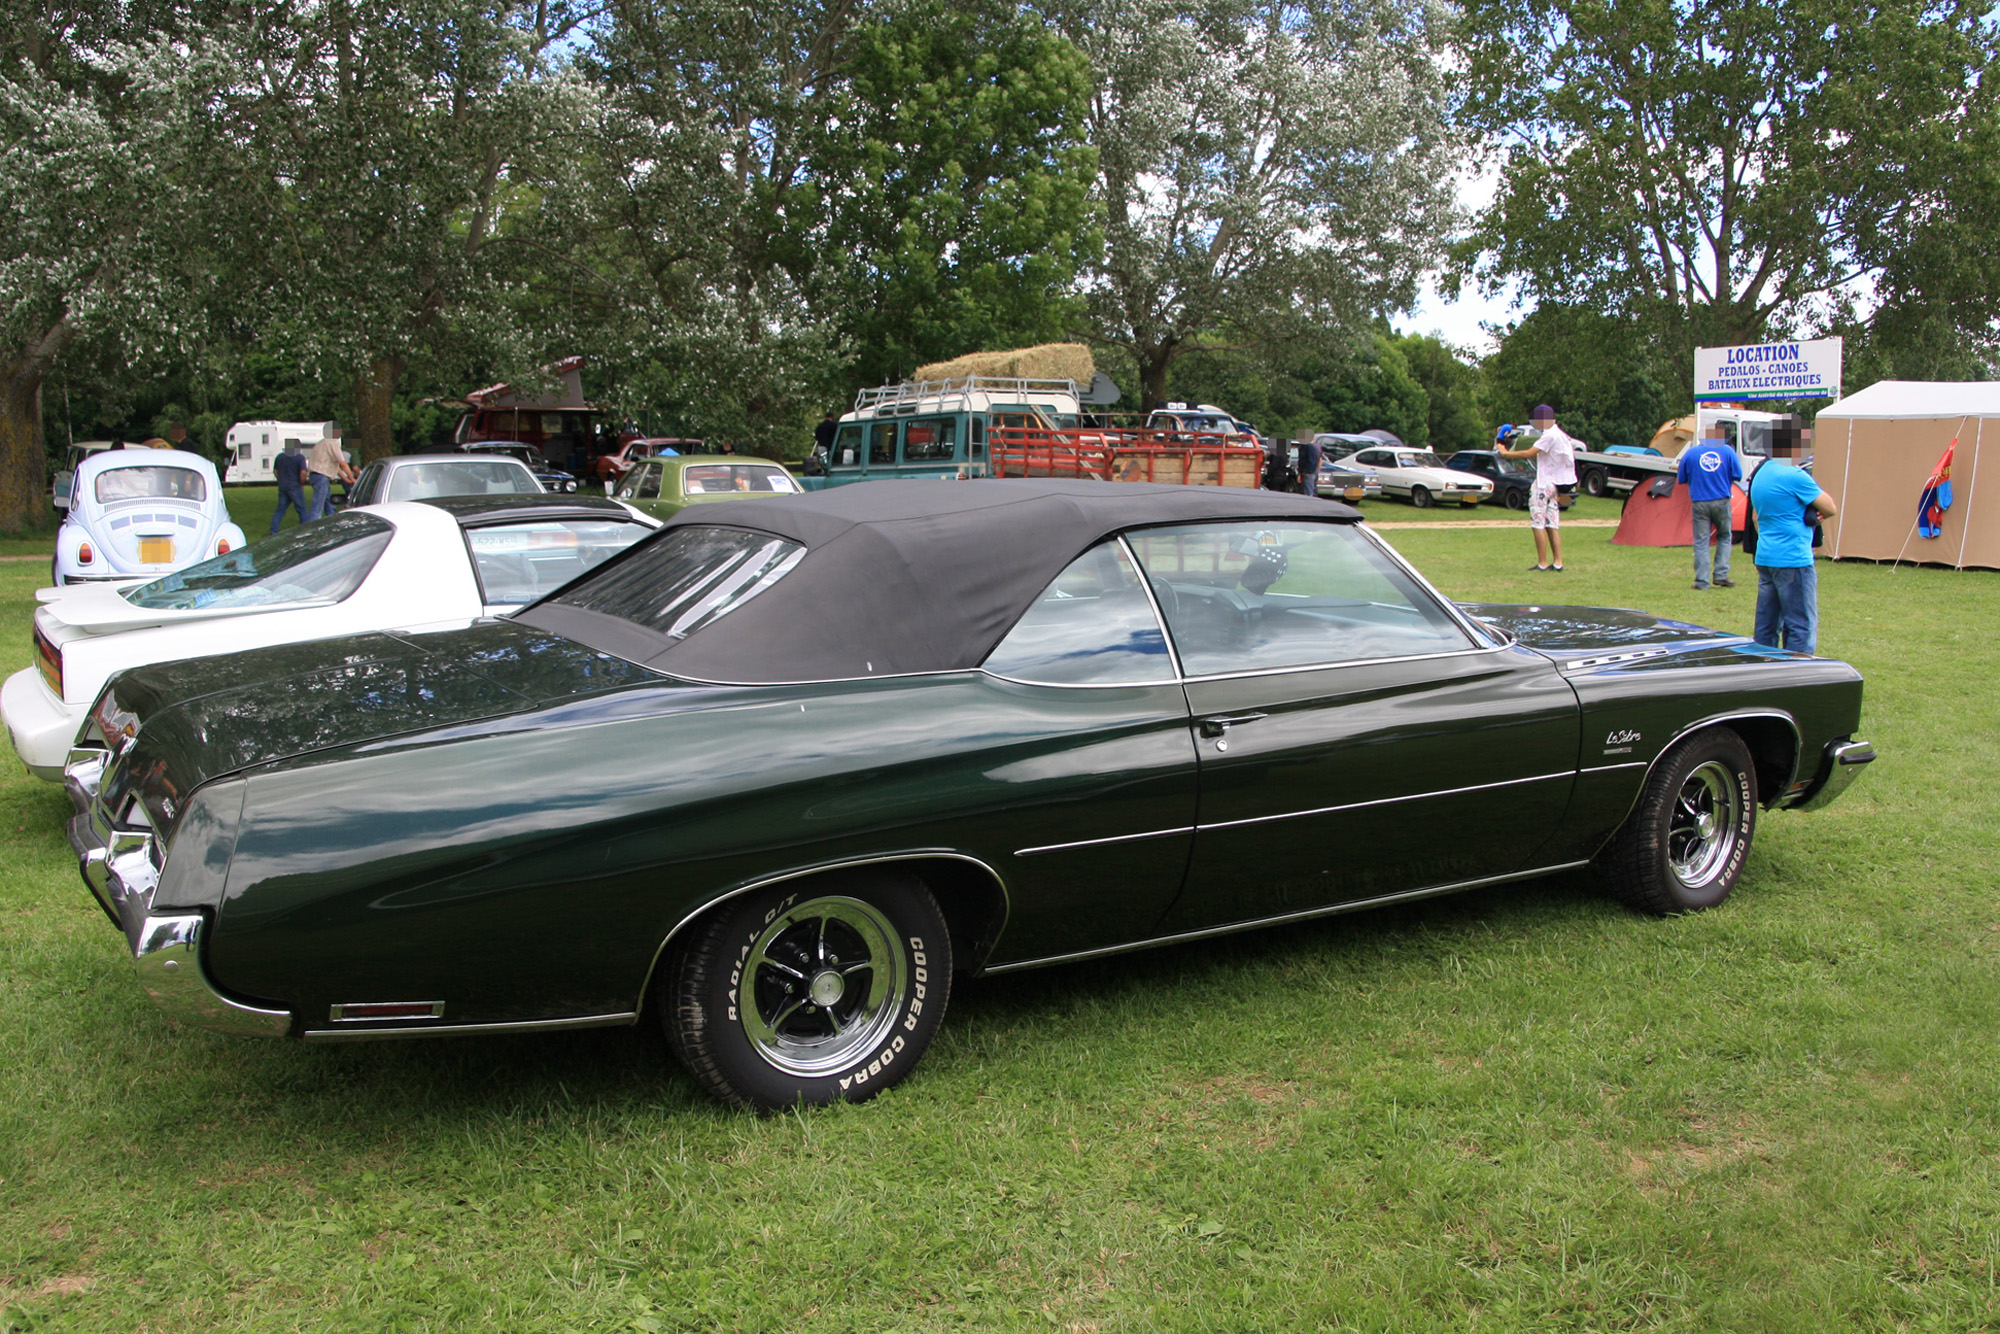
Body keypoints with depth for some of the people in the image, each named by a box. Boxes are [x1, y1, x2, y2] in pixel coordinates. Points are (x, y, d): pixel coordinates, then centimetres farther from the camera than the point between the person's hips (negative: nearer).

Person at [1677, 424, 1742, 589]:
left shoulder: (1691, 453, 0)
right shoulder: (1727, 451, -1)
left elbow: (1681, 479, 6)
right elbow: (1738, 476, 2)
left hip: (1699, 503, 0)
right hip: (1721, 501, 0)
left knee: (1701, 541, 3)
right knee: (1724, 538, 17)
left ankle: (1701, 581, 1)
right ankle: (1721, 575, 10)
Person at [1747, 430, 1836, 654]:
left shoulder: (1759, 475, 13)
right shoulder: (1795, 476, -15)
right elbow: (1830, 509, -9)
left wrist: (1809, 517, 7)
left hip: (1764, 557, 9)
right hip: (1793, 559, -9)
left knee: (1766, 625, 12)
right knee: (1802, 626, -4)